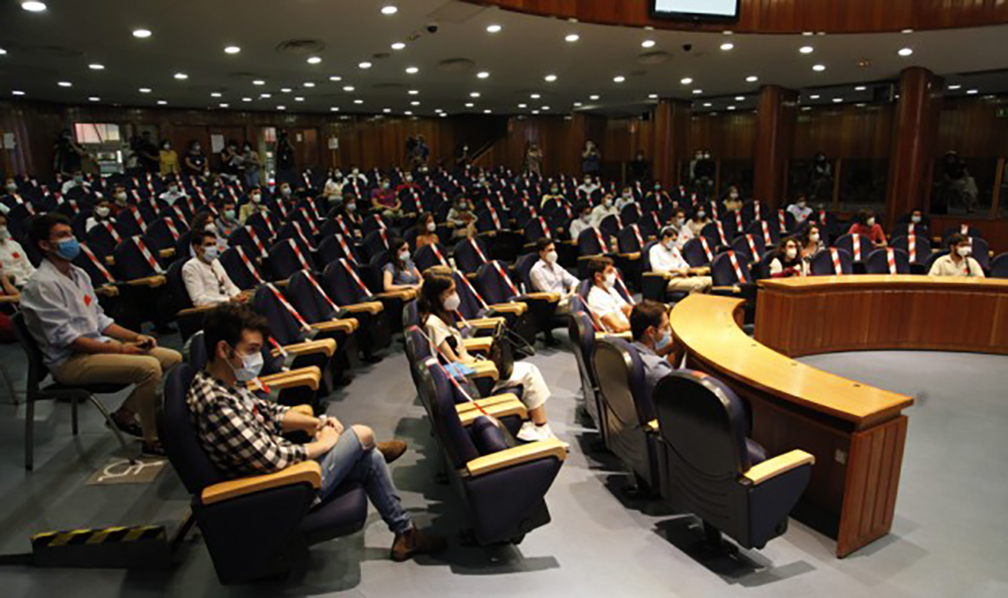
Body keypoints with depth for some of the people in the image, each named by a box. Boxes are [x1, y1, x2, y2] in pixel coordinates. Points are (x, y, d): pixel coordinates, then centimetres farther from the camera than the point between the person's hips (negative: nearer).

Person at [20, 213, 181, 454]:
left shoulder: (79, 274, 14)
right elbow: (64, 337, -19)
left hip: (100, 346, 9)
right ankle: (152, 440, -15)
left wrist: (135, 336, 1)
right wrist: (119, 349, -21)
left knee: (173, 358, -3)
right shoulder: (42, 284, -14)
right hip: (69, 360, -9)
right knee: (149, 367, -29)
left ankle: (126, 414, 9)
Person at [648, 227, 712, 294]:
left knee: (709, 280, -13)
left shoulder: (674, 249, 23)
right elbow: (656, 268, -16)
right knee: (697, 284, -30)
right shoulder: (655, 249, -1)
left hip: (681, 277, 8)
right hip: (669, 281, -8)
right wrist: (676, 270, -20)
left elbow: (683, 264, 24)